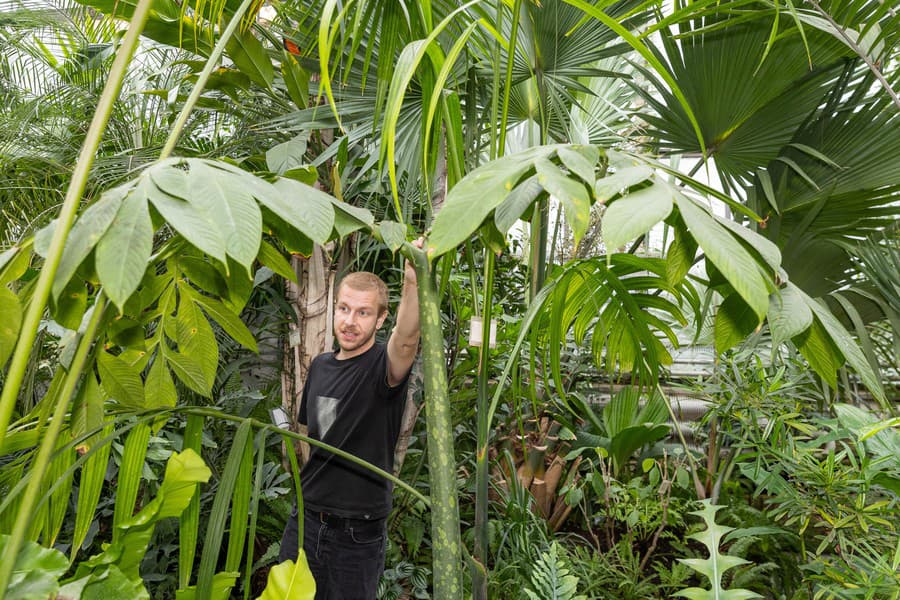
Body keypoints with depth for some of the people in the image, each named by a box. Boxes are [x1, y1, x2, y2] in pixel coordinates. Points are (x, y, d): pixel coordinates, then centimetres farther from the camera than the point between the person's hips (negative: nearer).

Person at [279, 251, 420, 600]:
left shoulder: (384, 367, -16)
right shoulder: (321, 365, 3)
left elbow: (407, 340, -42)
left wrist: (413, 282, -56)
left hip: (358, 534, -5)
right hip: (305, 521, 5)